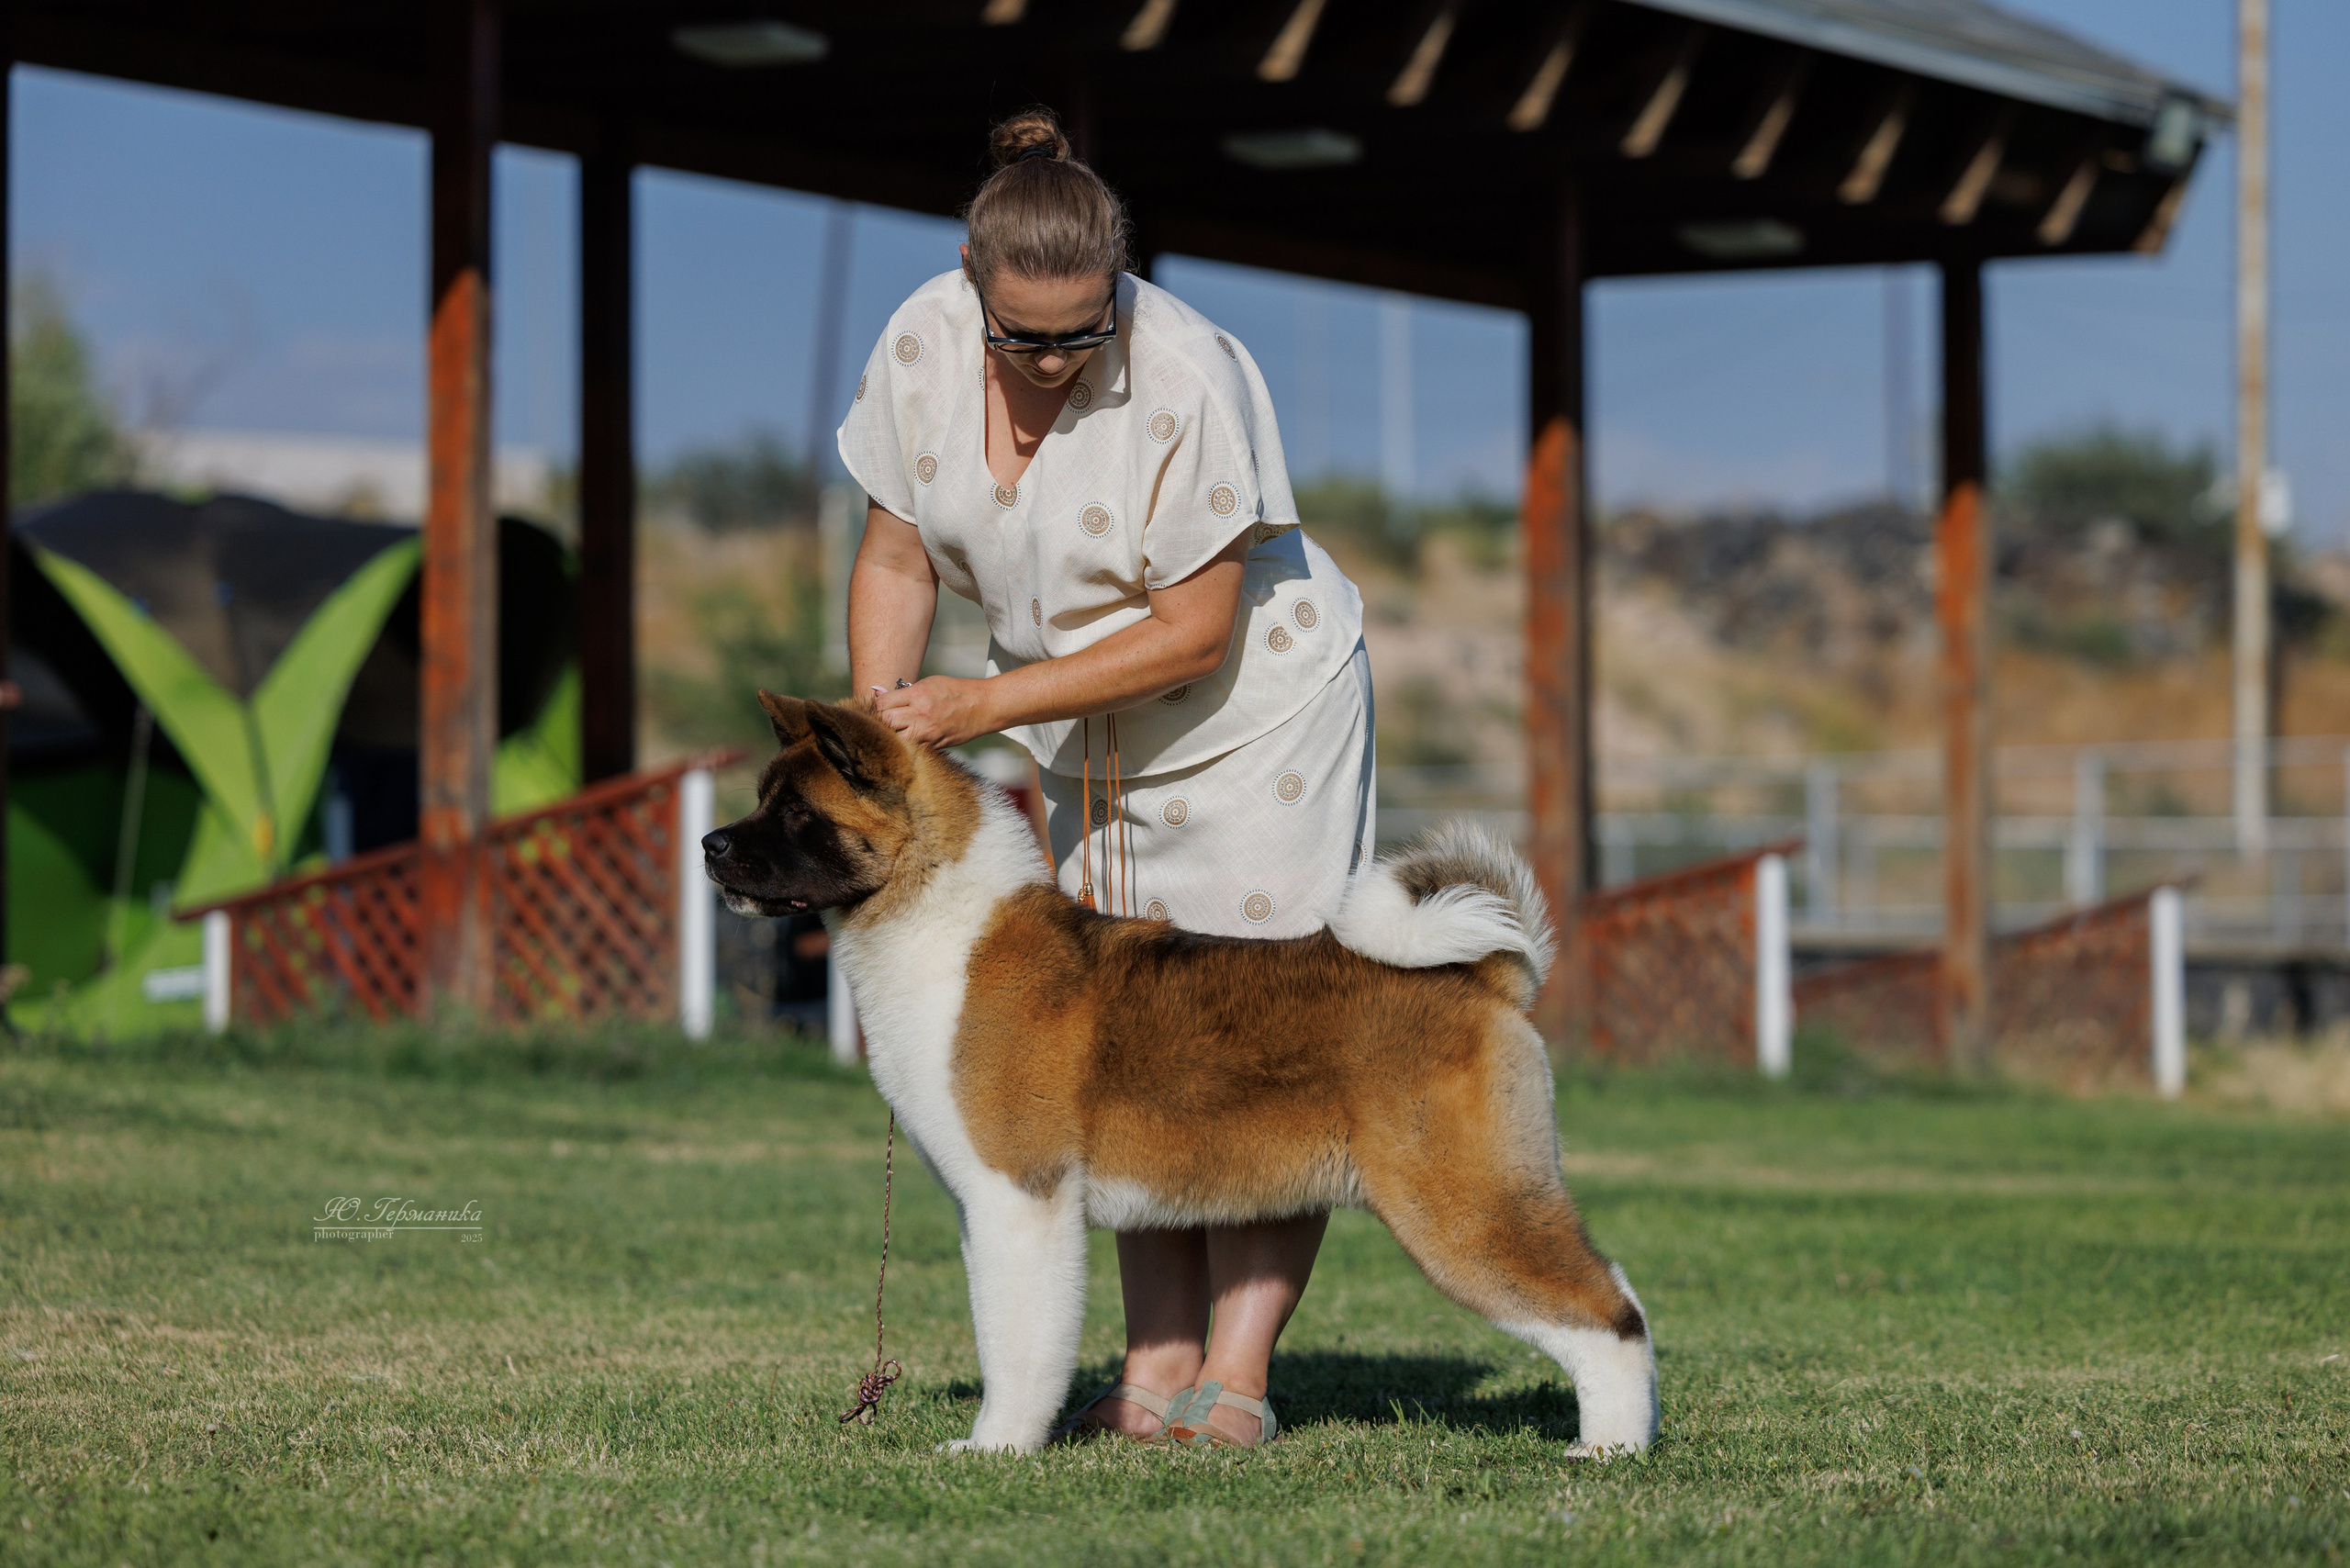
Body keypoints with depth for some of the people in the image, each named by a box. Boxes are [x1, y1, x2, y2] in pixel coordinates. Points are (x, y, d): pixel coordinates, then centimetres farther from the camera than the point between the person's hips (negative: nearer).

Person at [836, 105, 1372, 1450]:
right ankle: (1158, 1364, 1)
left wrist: (984, 707, -26)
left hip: (1253, 700, -5)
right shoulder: (924, 346, -13)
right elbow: (897, 560, -1)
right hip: (1077, 724, 5)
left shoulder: (1186, 377, -29)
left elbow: (1193, 634, -24)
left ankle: (1234, 1376, -14)